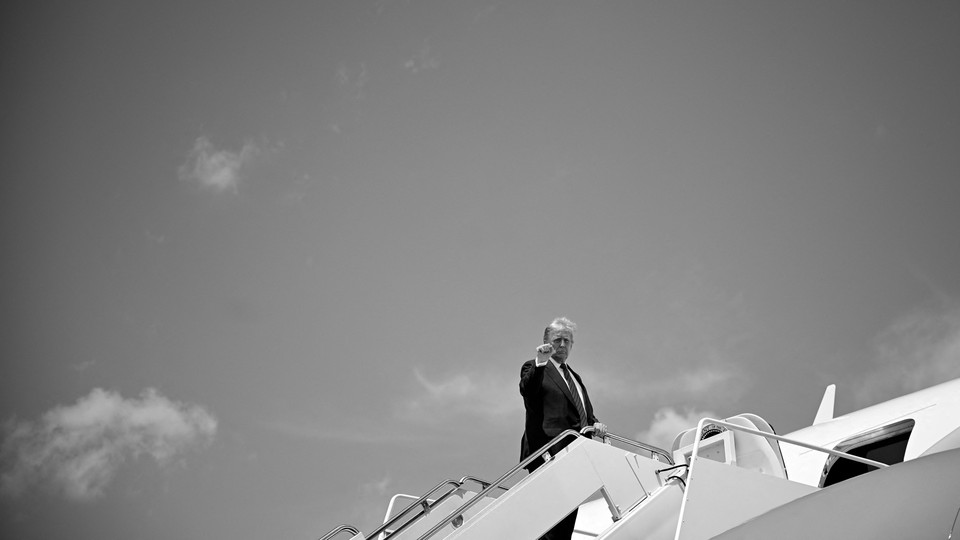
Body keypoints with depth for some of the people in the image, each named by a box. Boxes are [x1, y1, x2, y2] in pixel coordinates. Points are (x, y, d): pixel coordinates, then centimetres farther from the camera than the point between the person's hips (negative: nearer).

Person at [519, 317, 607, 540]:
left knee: (570, 511, 8)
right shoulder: (534, 369, 2)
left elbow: (586, 411, 29)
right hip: (549, 454, -8)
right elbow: (527, 390, -19)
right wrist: (539, 363, -34)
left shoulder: (574, 376, 26)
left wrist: (595, 423, 8)